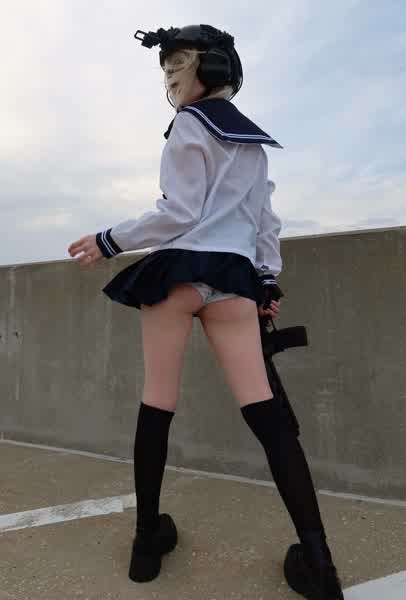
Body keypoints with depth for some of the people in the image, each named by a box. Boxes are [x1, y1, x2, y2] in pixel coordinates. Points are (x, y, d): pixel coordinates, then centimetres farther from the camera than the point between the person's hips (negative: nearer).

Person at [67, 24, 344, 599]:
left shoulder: (190, 123, 4)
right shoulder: (254, 140, 25)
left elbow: (181, 212, -6)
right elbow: (267, 218, 21)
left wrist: (109, 241, 0)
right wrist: (268, 279, 22)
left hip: (176, 269, -5)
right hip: (233, 276, 5)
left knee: (156, 403, 5)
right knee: (263, 408, -3)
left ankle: (147, 537, 16)